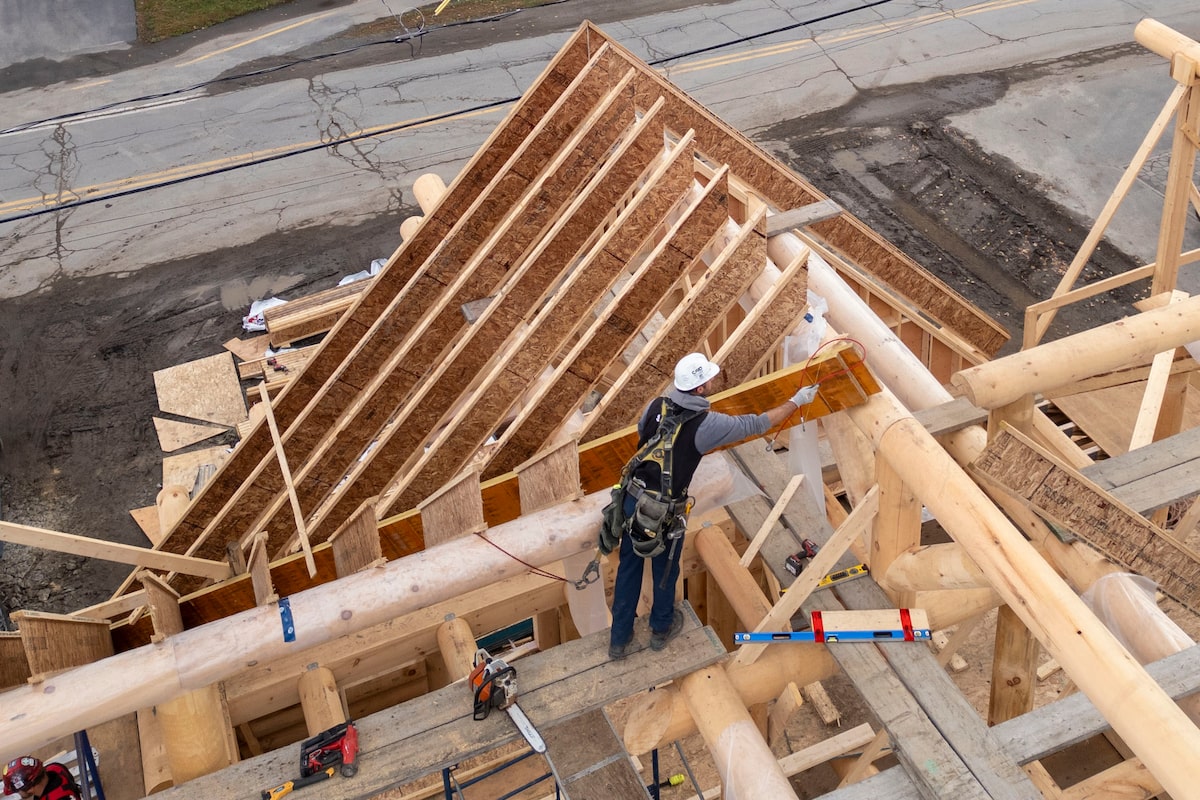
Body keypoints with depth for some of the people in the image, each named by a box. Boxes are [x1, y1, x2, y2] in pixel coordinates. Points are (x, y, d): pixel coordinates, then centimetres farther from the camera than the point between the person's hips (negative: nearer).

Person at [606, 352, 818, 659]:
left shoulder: (657, 406, -6)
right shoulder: (707, 424, -20)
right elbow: (757, 424, -9)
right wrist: (797, 401, 3)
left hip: (631, 499, 5)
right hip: (665, 513, -4)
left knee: (629, 567, 19)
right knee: (665, 570, 21)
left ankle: (619, 639, 33)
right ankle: (661, 629, 46)